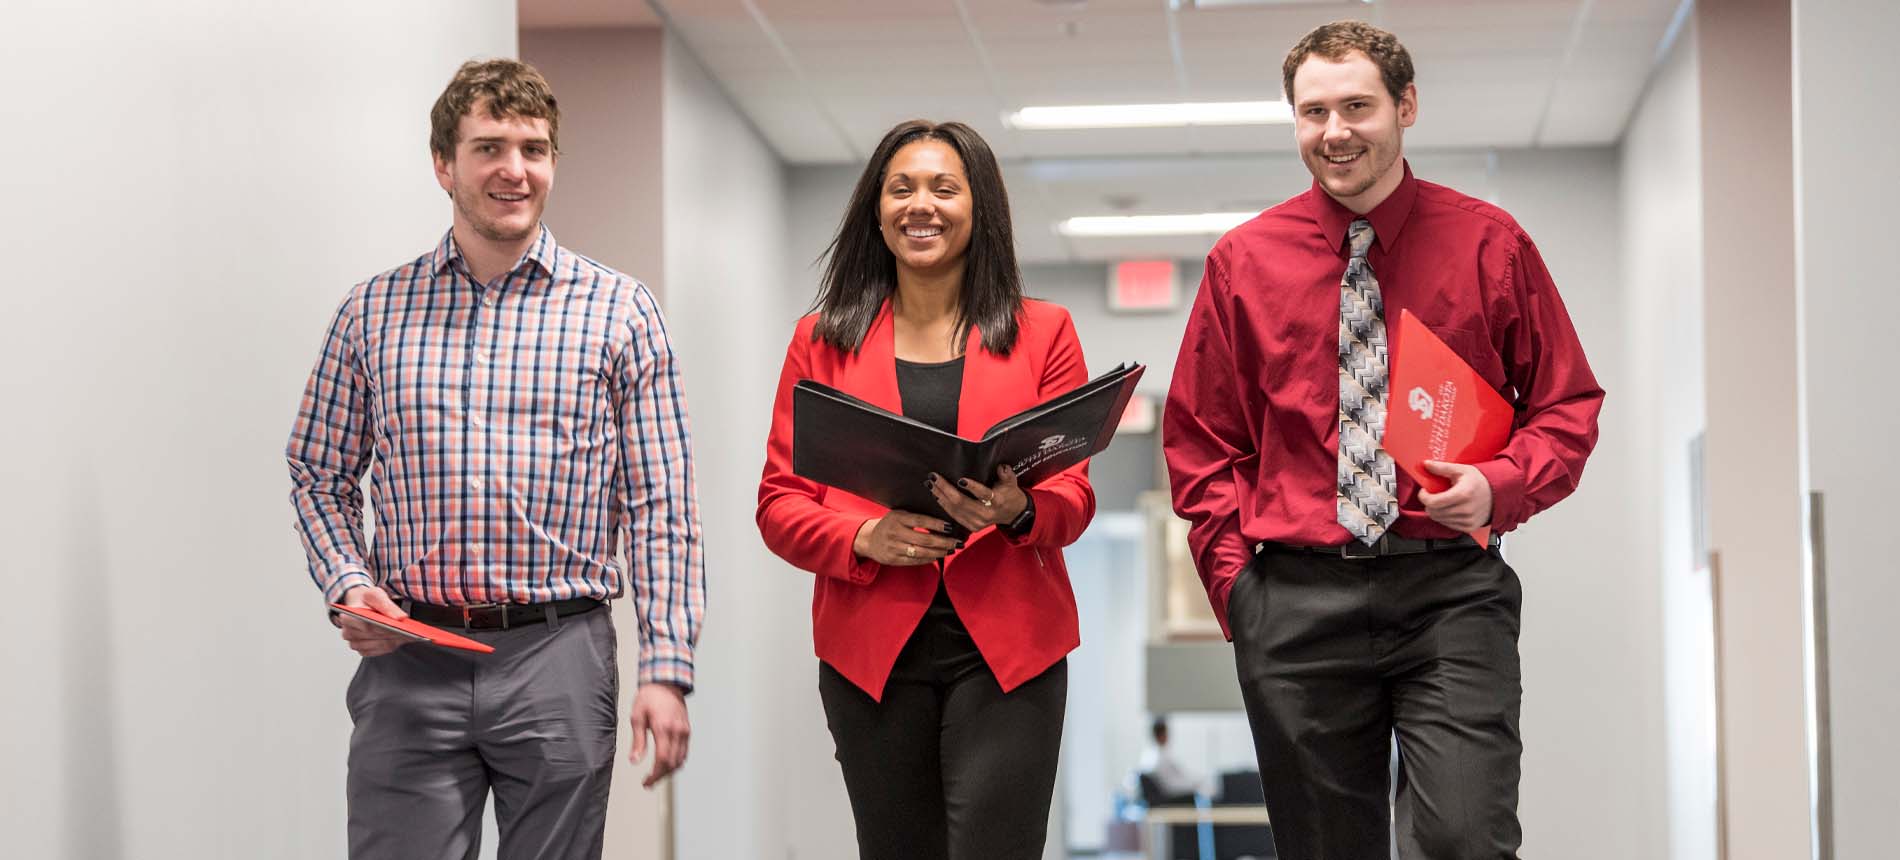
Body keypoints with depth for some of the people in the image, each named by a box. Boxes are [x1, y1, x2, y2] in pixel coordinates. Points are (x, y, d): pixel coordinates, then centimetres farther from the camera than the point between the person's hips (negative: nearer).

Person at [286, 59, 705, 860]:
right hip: (408, 662, 1)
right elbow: (319, 473, 14)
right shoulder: (371, 312, 8)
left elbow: (661, 506, 1)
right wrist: (348, 585, -4)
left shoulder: (619, 311, 3)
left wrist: (666, 670, -6)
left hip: (558, 654, 0)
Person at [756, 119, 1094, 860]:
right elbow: (779, 502, 7)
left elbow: (1074, 493, 6)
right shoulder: (822, 342, 11)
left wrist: (1018, 512, -18)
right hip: (871, 651, 1)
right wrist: (863, 538, -13)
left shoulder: (1042, 334, 10)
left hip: (1005, 648, -1)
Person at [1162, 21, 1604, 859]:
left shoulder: (1490, 245, 5)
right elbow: (1201, 440, 13)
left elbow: (1568, 405, 10)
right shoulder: (1243, 260, 8)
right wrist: (1235, 581, 1)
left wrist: (1500, 485, -10)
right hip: (1295, 596, 2)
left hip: (1450, 592, -1)